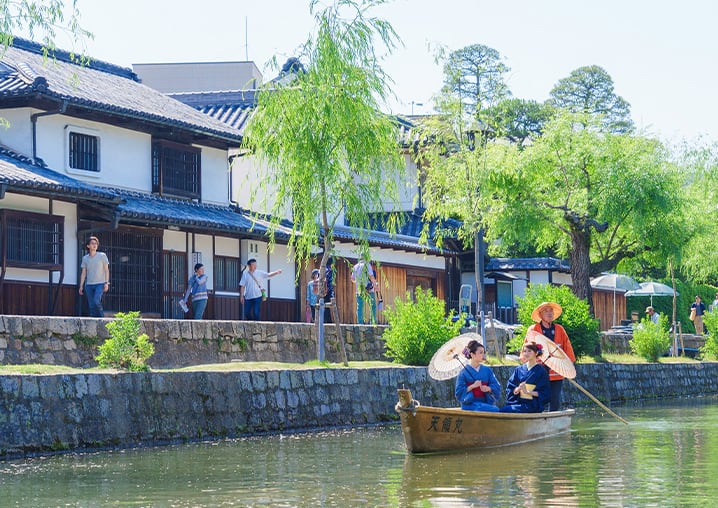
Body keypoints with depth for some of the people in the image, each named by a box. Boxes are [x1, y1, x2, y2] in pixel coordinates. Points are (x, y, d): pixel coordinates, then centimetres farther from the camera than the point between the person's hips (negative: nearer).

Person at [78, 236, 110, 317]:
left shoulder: (102, 256, 2)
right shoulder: (85, 258, 11)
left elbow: (106, 270, 1)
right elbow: (83, 273, 13)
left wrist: (106, 283, -8)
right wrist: (81, 286, 7)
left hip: (100, 284, -4)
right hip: (89, 285, 4)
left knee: (96, 301, -21)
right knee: (91, 306, 0)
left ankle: (102, 318, -6)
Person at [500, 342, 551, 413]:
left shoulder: (541, 371, 0)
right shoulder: (519, 369, 13)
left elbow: (545, 394, -4)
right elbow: (510, 390, 11)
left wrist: (528, 392, -13)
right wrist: (518, 389, -11)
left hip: (532, 405, -5)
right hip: (518, 402, 5)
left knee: (504, 411, -26)